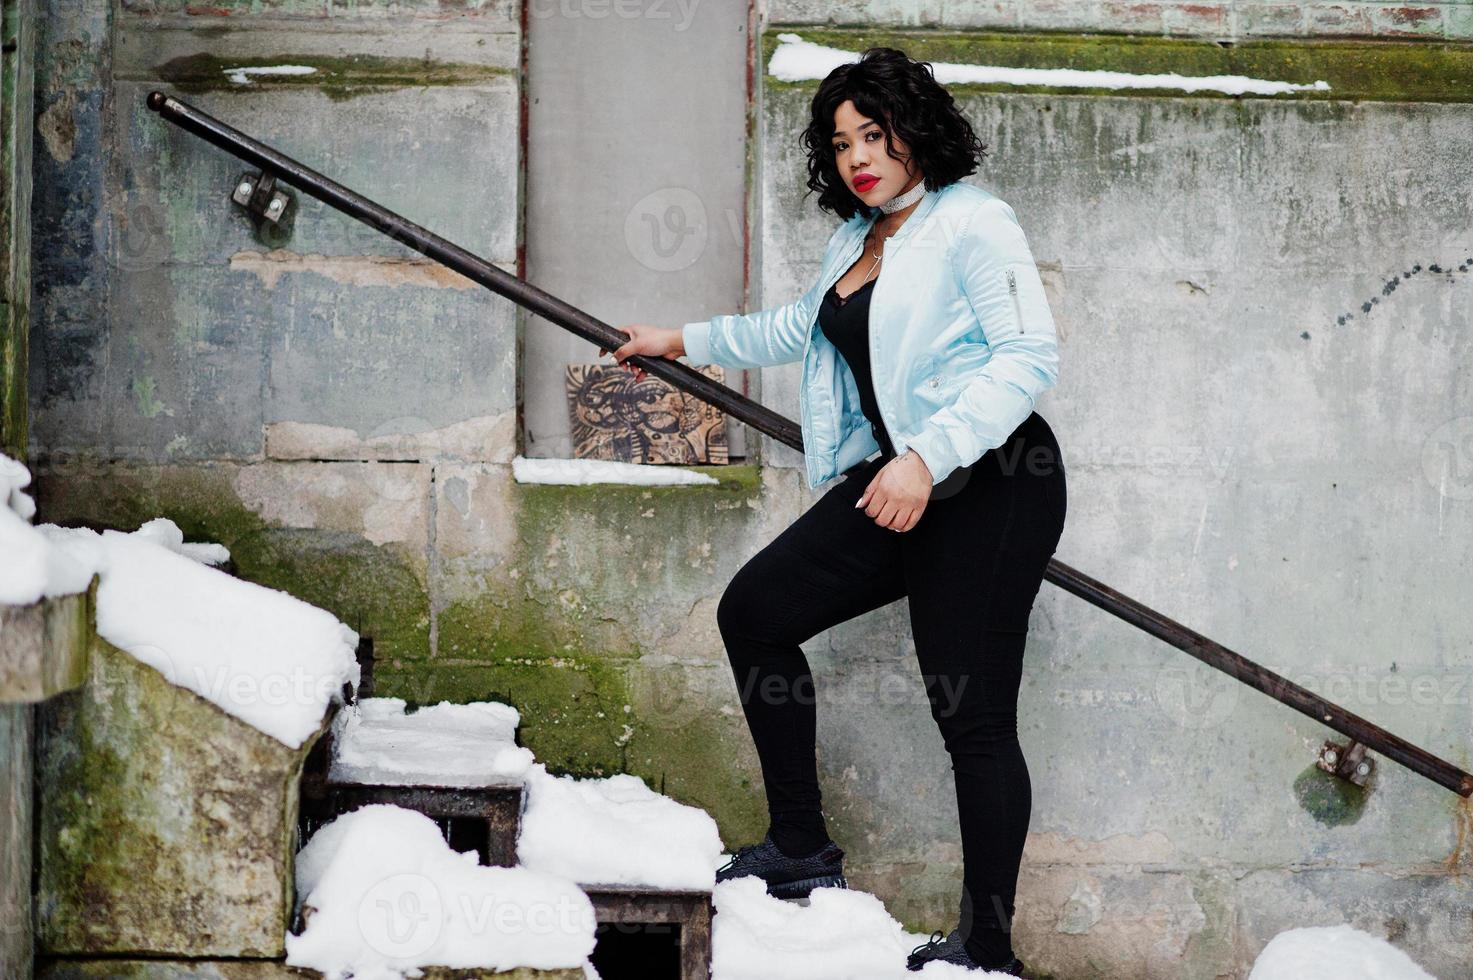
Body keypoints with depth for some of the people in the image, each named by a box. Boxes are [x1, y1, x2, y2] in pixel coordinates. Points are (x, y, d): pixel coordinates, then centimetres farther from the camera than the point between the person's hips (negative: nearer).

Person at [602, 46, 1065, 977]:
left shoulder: (971, 223, -10)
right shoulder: (855, 242, 18)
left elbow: (1031, 354, -20)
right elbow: (799, 328, 37)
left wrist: (928, 457, -26)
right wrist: (684, 340, 46)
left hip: (992, 489, -10)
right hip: (896, 485, 10)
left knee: (975, 720, -8)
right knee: (755, 610, 8)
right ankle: (801, 849, 17)